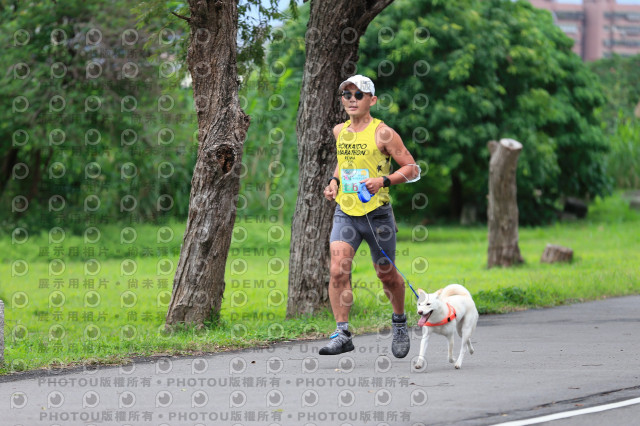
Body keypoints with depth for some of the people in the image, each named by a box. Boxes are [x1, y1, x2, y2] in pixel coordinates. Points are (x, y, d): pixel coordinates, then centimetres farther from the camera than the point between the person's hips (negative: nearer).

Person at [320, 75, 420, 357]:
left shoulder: (382, 133, -8)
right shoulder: (340, 131, 10)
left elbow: (412, 169, -7)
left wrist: (383, 180, -21)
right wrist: (334, 180, 12)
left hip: (377, 214, -4)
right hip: (345, 214, 4)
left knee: (387, 275, 9)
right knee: (337, 269, -16)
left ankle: (399, 322, 35)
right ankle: (342, 333, -14)